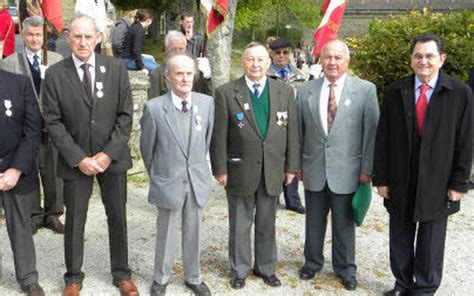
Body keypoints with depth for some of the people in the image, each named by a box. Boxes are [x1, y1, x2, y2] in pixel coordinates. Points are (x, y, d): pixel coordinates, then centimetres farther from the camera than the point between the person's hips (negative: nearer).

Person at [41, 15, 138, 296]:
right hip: (75, 160, -1)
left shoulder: (116, 68, -4)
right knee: (74, 221, 11)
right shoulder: (55, 74, -6)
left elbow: (125, 115, -3)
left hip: (113, 157, 1)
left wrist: (109, 154, -11)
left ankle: (122, 273, 31)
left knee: (118, 217, 12)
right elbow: (53, 122, -5)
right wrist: (78, 158, -12)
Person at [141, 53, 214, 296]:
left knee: (193, 233, 15)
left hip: (197, 182, 3)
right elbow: (147, 148, 1)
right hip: (168, 182, -2)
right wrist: (156, 176, 9)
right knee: (166, 234, 11)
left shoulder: (207, 103, -3)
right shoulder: (154, 108, -12)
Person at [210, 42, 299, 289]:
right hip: (240, 171, -2)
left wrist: (291, 167, 3)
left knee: (267, 224, 16)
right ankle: (239, 269, 29)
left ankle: (265, 267, 34)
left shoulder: (285, 92, 3)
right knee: (240, 224, 12)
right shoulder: (226, 93, -5)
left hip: (273, 171, 2)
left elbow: (291, 132, 5)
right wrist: (220, 169, -8)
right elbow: (219, 135, -5)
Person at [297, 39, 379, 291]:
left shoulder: (365, 90, -6)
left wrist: (367, 168, -6)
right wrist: (298, 164, 7)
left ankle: (345, 269, 32)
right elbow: (299, 131, 7)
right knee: (314, 221, 16)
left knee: (344, 223, 12)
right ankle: (312, 262, 38)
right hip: (314, 169, 2)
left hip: (346, 171, -2)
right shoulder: (306, 91, 2)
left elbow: (371, 131, -5)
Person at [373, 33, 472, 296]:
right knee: (400, 237, 14)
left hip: (437, 183, -2)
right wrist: (381, 178, -2)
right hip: (400, 182, 2)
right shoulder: (395, 92, 2)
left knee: (431, 241, 10)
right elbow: (382, 138, 1)